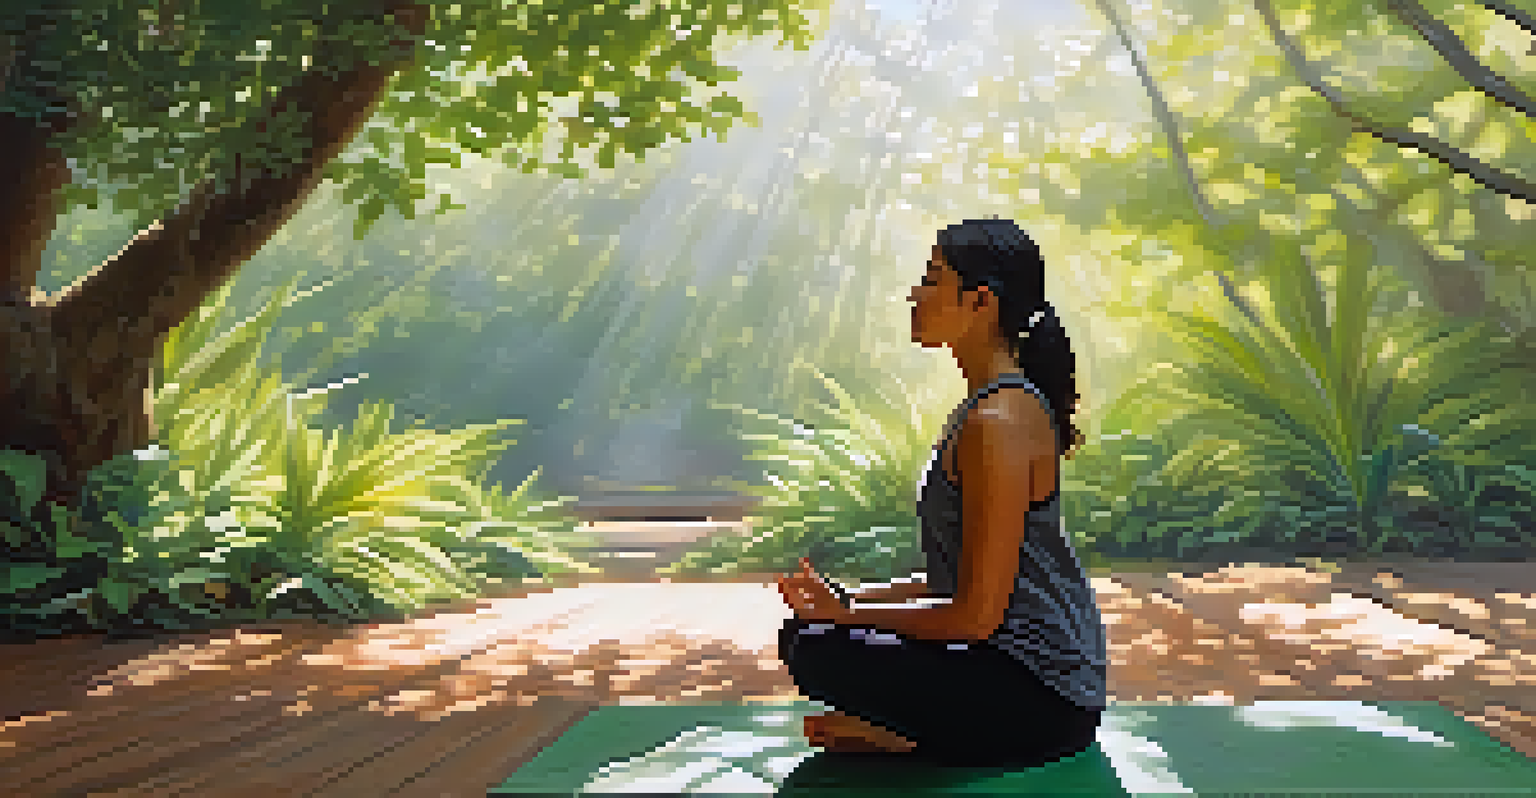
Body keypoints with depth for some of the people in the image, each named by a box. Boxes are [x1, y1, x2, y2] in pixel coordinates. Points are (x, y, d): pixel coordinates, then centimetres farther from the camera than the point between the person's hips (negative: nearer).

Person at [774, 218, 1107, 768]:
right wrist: (858, 600, 7)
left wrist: (846, 615, -11)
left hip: (1045, 701, -10)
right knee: (812, 627, 15)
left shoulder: (999, 423, -23)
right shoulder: (996, 401, 8)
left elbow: (976, 615, -23)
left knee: (813, 648, -21)